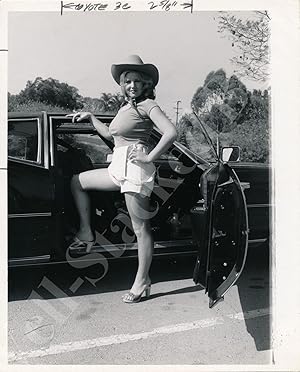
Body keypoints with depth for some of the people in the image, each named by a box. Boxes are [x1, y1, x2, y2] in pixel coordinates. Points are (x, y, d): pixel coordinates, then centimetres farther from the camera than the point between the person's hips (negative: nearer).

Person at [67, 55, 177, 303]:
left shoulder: (147, 105, -5)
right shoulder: (125, 107, 20)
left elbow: (171, 132, -19)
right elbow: (109, 134, 33)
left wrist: (149, 157, -18)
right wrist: (89, 117, 32)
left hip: (135, 168, -9)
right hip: (119, 168, 9)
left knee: (140, 227, -3)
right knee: (77, 181, 19)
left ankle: (142, 280, 9)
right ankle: (86, 234, 21)